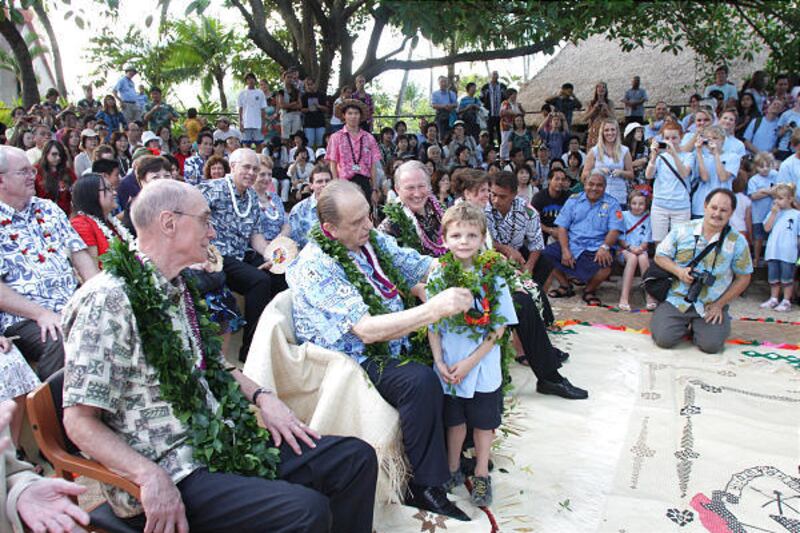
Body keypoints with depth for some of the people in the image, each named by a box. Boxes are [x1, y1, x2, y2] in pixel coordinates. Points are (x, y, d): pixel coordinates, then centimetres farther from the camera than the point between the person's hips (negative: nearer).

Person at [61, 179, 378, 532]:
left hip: (224, 443, 8)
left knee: (356, 458, 0)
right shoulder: (108, 300, -15)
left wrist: (261, 396, 6)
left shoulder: (179, 289, 12)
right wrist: (151, 477, -27)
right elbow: (80, 421, -16)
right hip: (171, 472, -8)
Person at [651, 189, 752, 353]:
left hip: (711, 307, 0)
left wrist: (719, 305, -2)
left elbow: (743, 278, 5)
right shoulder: (682, 231, -1)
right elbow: (660, 256, 5)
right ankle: (684, 324, 20)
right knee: (664, 338, -17)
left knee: (711, 345, -17)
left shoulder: (737, 241, -1)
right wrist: (679, 271, -15)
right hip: (676, 299, 0)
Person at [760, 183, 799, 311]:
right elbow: (767, 228, -3)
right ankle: (773, 299, 23)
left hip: (788, 253, -4)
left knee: (787, 278, 3)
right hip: (773, 251, 4)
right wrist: (774, 213, -7)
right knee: (773, 278, 13)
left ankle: (786, 301, 11)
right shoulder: (773, 212, 9)